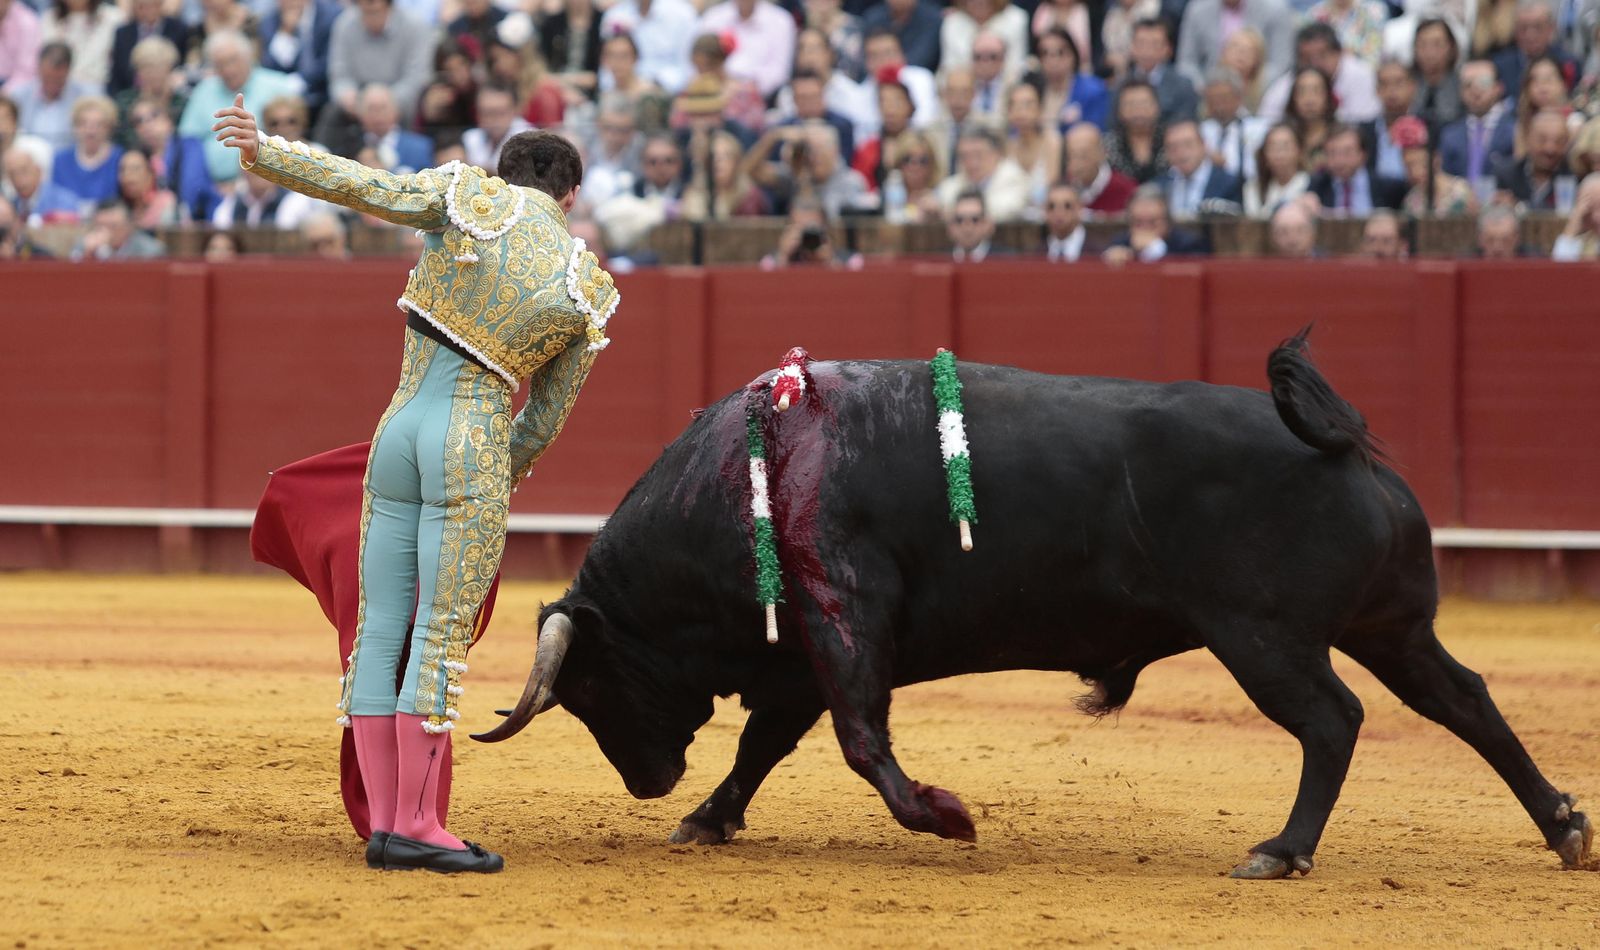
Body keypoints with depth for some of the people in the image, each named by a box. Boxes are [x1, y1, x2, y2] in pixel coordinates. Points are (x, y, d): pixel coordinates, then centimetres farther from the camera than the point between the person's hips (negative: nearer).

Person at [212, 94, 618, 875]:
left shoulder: (464, 196, 3)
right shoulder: (586, 292, 5)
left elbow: (360, 187, -10)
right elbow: (546, 421, 11)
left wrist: (262, 153, -7)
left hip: (397, 430, 3)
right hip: (476, 447, -3)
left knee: (382, 626, 7)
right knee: (443, 635, -2)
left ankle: (383, 824, 8)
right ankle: (415, 827, -5)